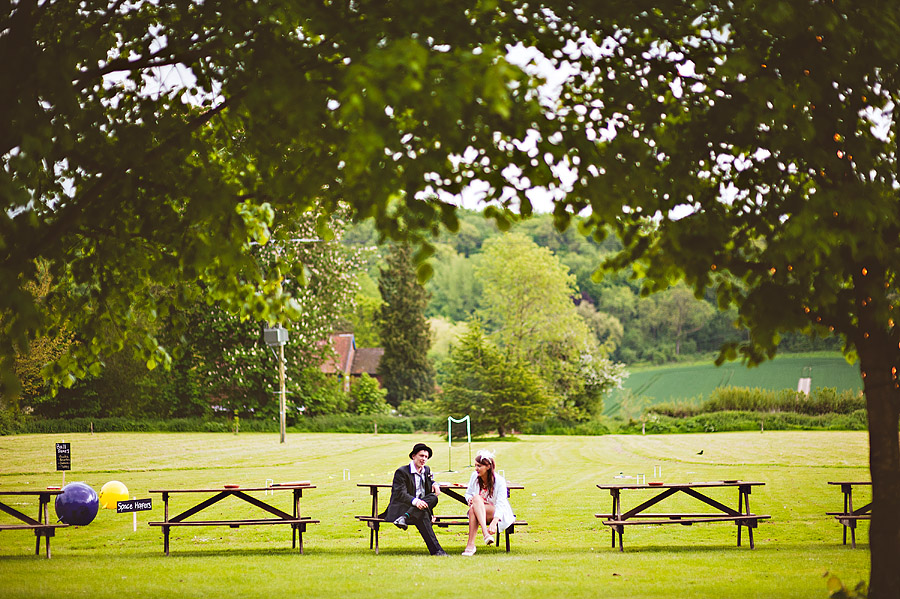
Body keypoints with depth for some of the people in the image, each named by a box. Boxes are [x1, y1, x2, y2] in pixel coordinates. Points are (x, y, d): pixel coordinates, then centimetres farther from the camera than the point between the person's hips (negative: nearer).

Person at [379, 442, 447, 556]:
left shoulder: (427, 470, 16)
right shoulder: (402, 472, -6)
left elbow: (430, 481, 36)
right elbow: (400, 494, -17)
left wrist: (434, 484, 8)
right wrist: (415, 501, -38)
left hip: (419, 507, 6)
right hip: (399, 509, -6)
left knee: (433, 498, -24)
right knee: (422, 515, -36)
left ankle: (405, 518, -34)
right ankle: (435, 550, -42)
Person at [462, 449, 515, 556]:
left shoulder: (499, 481, -16)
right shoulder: (475, 476, -1)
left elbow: (500, 505, -23)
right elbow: (468, 493, 14)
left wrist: (493, 523, -39)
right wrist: (470, 499, -13)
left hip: (498, 514, -4)